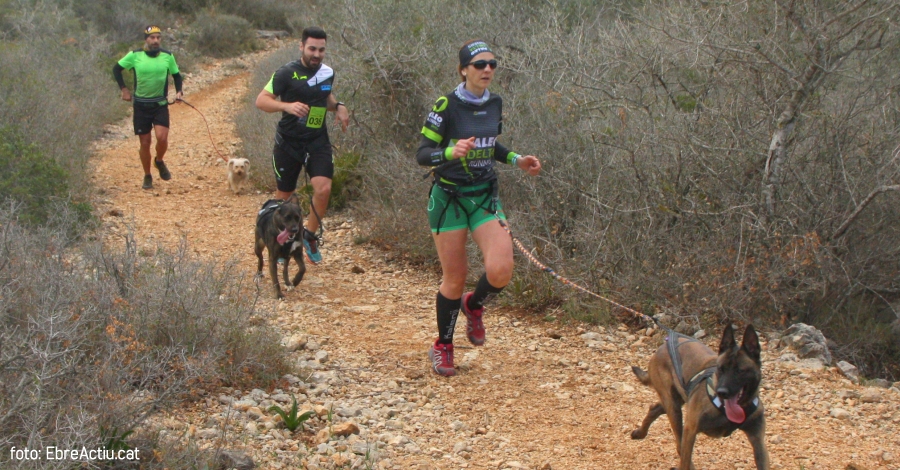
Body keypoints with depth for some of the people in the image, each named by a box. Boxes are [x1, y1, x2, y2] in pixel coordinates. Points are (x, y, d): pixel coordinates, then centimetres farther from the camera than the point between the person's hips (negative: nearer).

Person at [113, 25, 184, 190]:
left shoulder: (168, 56, -1)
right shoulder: (135, 56, -6)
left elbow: (176, 75, 14)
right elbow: (116, 69, 6)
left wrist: (179, 91, -3)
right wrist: (124, 89, -1)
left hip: (160, 105, 1)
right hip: (141, 105, 0)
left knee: (162, 137, -18)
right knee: (145, 143, 3)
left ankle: (159, 161, 14)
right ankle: (147, 176, 20)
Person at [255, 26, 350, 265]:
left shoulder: (328, 73, 3)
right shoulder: (287, 73, -13)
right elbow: (261, 100, -16)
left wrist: (338, 106, 2)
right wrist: (287, 106, -33)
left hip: (318, 141, 3)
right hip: (289, 143, -3)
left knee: (323, 188, -17)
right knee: (284, 194, 10)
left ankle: (310, 235, 5)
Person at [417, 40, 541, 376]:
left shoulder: (495, 105, 4)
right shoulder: (446, 106, -14)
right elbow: (422, 154, -15)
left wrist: (516, 159, 4)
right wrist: (452, 151, -33)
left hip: (485, 196, 4)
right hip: (449, 197, -4)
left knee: (501, 271, -15)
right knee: (455, 278, 0)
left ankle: (474, 306, 20)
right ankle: (442, 347, 22)